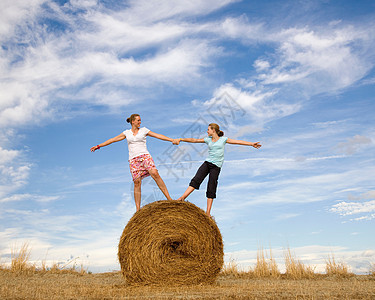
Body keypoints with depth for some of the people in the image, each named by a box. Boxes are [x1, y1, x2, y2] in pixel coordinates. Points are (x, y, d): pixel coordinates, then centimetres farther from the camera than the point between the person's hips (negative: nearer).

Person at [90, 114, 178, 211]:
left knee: (155, 174, -23)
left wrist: (172, 140, -4)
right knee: (137, 182, -7)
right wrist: (98, 146, 19)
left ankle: (169, 198, -21)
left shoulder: (143, 130, 12)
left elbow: (158, 135, 5)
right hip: (133, 159, 1)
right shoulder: (127, 133, 16)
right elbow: (113, 140, 19)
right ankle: (138, 209, -3)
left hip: (145, 156, -1)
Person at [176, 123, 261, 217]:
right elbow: (194, 140, 13)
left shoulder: (223, 139, 5)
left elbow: (238, 142, 2)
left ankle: (208, 213, 0)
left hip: (216, 166, -3)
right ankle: (182, 198, -16)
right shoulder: (208, 139, 13)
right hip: (207, 163, 3)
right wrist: (181, 139, 9)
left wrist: (252, 144, -3)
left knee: (211, 189, -4)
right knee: (196, 180, -14)